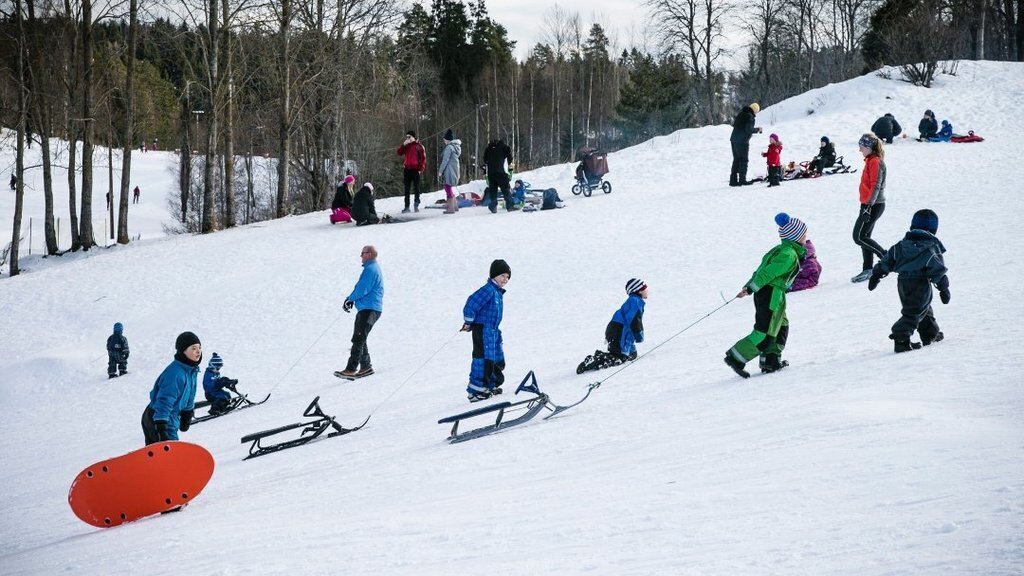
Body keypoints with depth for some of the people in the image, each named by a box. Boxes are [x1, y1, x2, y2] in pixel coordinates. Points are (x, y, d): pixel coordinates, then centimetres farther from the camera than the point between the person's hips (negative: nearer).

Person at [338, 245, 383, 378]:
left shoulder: (370, 269, -14)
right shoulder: (374, 268, 21)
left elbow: (362, 289, -20)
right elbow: (363, 288, 23)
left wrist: (350, 299, -3)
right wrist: (351, 299, 8)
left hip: (369, 309, -11)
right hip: (366, 309, 11)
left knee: (358, 339, -16)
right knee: (359, 340, 15)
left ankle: (351, 369, -22)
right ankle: (366, 367, 21)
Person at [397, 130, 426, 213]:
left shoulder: (419, 146, -4)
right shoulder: (406, 146, 11)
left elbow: (423, 158, -6)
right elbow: (399, 153, 1)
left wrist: (421, 169, -11)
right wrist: (404, 145, -10)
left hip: (415, 170, -5)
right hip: (407, 169, 5)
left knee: (416, 188, 2)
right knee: (407, 189, 5)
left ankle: (416, 205, 10)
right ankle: (407, 207, 7)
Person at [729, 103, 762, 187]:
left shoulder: (740, 114, 13)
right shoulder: (750, 117, -13)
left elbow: (734, 124, 20)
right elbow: (749, 129, -20)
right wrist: (757, 130, -3)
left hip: (734, 139, 8)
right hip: (742, 141, -8)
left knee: (736, 160, 13)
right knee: (744, 160, 1)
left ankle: (733, 180, 10)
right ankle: (742, 180, -1)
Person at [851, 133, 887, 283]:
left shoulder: (875, 162, -16)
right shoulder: (870, 160, 14)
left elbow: (876, 186, -23)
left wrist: (869, 206, -29)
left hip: (873, 205, -10)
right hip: (868, 204, 10)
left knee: (859, 237, -10)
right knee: (864, 237, 11)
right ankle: (867, 269, 15)